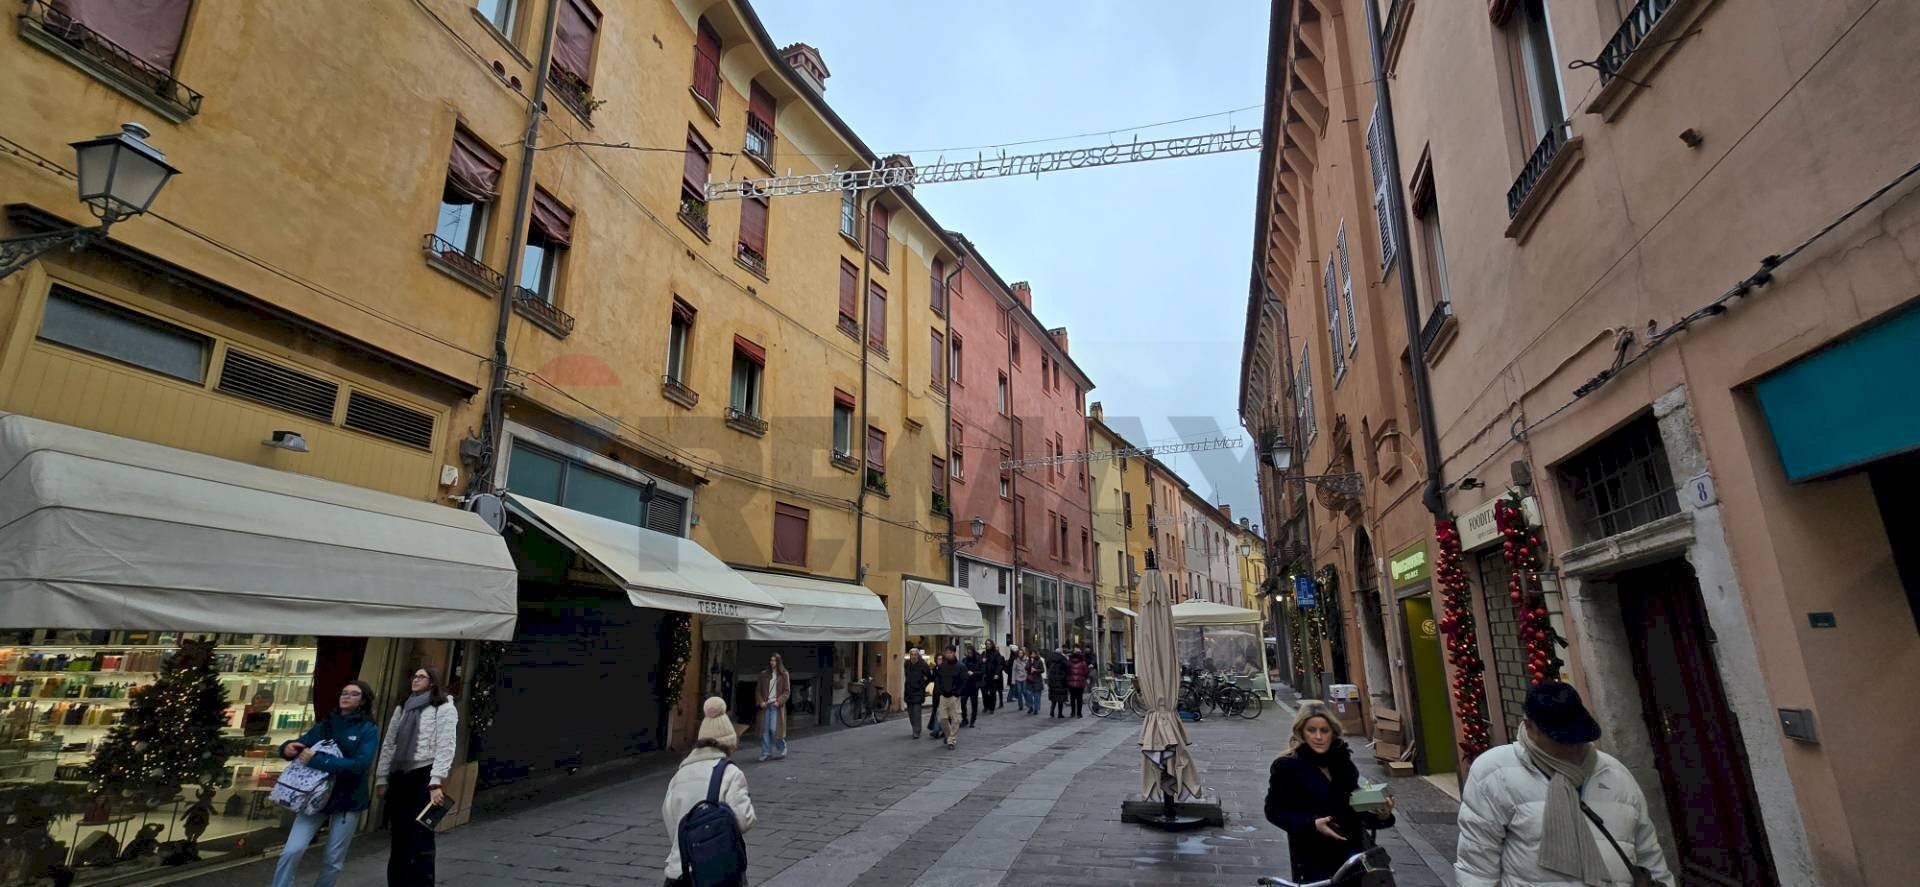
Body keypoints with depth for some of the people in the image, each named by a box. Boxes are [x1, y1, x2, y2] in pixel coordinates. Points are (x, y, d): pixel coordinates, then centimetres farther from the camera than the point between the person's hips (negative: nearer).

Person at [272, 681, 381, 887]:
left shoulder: (369, 730, -7)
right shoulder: (325, 725, 7)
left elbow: (359, 764, -19)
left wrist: (316, 760, -23)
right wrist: (288, 748, -17)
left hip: (348, 801, -3)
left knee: (334, 861, 8)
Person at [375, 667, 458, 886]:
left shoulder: (444, 708, -1)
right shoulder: (402, 708, 19)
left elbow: (445, 747, -10)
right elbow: (388, 744, 17)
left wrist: (436, 783, -19)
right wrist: (381, 778, 8)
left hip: (424, 777, -6)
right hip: (399, 777, 6)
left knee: (420, 841, -7)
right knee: (398, 840, 11)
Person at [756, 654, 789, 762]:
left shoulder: (783, 674, 2)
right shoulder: (764, 675, 11)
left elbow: (787, 691, -1)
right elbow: (759, 690, 11)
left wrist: (779, 702, -13)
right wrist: (761, 701, -5)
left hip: (776, 706, -3)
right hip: (766, 705, 4)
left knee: (774, 729, -8)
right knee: (765, 729, 1)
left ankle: (781, 750, 12)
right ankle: (766, 752, 9)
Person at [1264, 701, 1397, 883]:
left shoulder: (1342, 761, 1)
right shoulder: (1286, 766, -13)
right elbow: (1274, 810, -10)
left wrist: (1380, 815, -11)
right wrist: (1312, 824, -22)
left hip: (1350, 850, 4)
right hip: (1312, 857, -4)